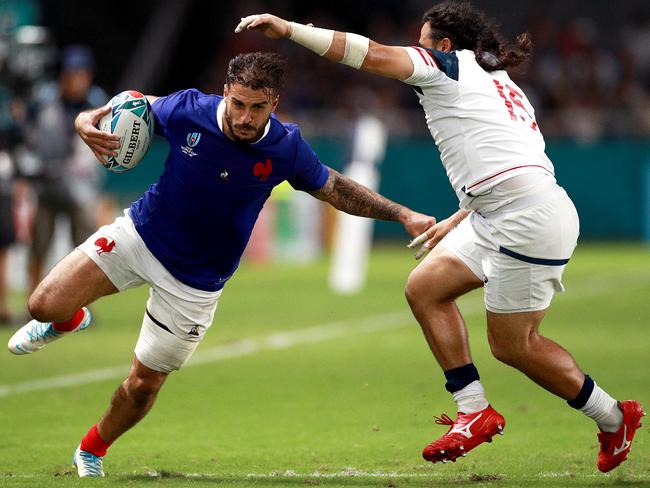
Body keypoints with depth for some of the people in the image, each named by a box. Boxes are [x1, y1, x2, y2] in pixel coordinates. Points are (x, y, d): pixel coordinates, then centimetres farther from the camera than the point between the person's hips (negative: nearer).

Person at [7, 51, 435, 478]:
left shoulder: (287, 148, -18)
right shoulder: (187, 110, -21)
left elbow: (335, 188, 0)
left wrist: (403, 214, -4)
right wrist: (87, 121, -24)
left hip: (195, 281, 0)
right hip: (139, 234, 0)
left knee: (143, 386, 2)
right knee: (45, 305, -15)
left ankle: (93, 450, 34)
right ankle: (68, 320, 25)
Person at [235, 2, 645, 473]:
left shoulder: (451, 64, 0)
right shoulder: (503, 86, 24)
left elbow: (375, 55, -12)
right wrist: (457, 222, 35)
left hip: (531, 218, -9)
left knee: (512, 344, 0)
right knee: (425, 288, 9)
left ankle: (615, 419, 14)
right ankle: (475, 413, 9)